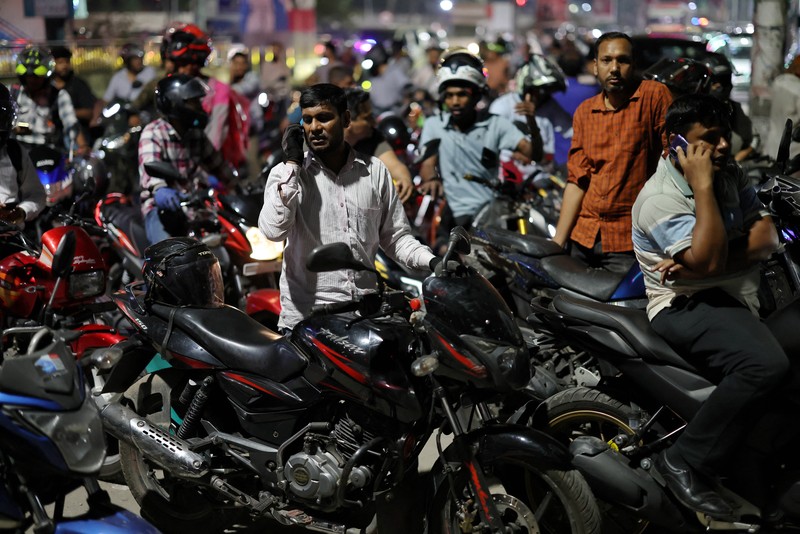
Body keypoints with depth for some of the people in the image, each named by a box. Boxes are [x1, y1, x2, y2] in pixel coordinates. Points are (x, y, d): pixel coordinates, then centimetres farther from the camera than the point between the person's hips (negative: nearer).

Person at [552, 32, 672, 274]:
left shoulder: (654, 95, -5)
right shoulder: (584, 113, 10)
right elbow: (577, 180, 10)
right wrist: (557, 242, 4)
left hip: (630, 242, -5)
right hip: (584, 238, 5)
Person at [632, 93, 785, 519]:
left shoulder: (730, 176, 11)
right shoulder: (659, 199, -13)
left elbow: (766, 236, -1)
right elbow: (710, 262, -24)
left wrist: (705, 259, -17)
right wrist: (702, 186, -22)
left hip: (739, 296, 8)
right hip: (687, 305, -8)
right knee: (767, 364, -32)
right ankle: (684, 460, -22)